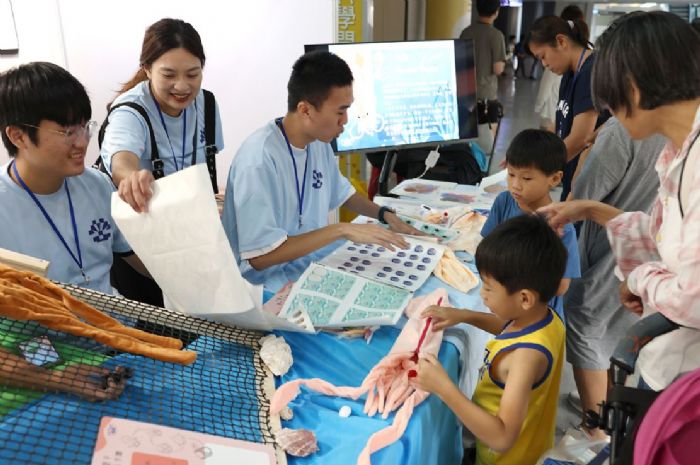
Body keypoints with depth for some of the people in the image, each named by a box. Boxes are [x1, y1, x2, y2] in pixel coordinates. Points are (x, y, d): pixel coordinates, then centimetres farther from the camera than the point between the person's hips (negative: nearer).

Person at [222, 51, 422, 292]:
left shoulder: (319, 141, 1)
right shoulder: (258, 161, -24)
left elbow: (341, 193, 20)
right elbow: (260, 256, -25)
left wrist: (385, 214, 3)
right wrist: (341, 230, -25)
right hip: (273, 286, -7)